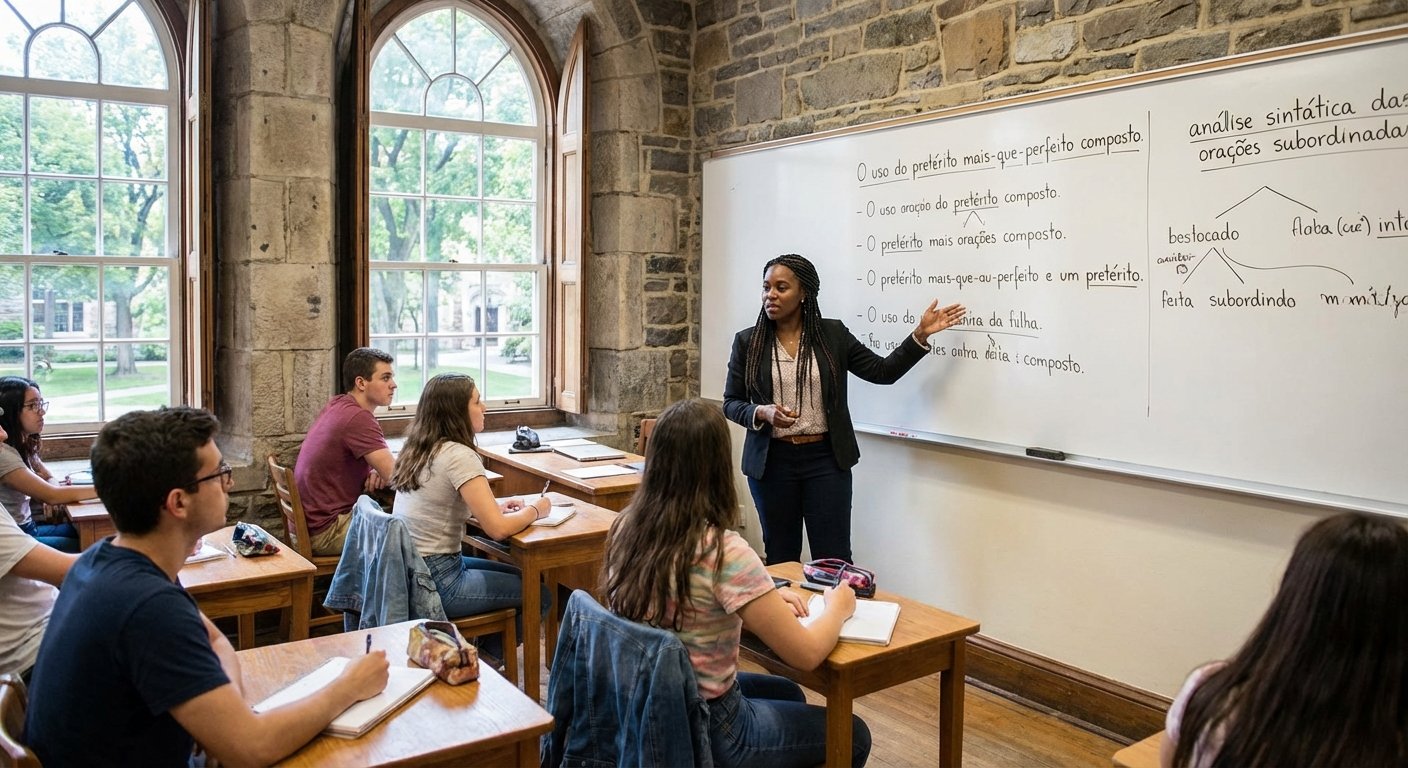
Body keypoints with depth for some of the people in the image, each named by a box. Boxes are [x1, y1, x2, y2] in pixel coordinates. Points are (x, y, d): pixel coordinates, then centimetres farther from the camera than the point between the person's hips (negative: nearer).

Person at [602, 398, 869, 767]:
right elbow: (806, 654, -20)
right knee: (854, 735, 16)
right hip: (704, 729, -7)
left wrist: (765, 601, 4)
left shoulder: (626, 528, -6)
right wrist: (837, 608, 0)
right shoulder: (723, 551, -28)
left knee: (787, 694, 31)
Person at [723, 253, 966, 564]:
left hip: (826, 459, 0)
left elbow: (882, 371, 1)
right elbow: (731, 403, 3)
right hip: (772, 461, 1)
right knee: (780, 560, 11)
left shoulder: (833, 334, 1)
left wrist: (921, 335, -9)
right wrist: (762, 413, -17)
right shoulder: (747, 341, 0)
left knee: (834, 559, 1)